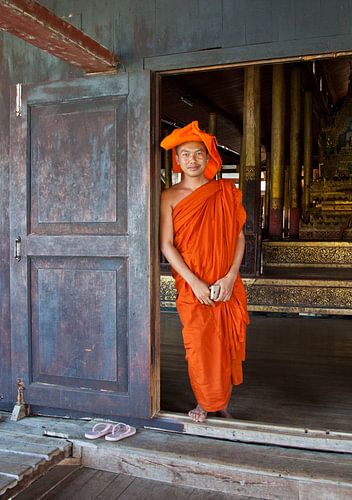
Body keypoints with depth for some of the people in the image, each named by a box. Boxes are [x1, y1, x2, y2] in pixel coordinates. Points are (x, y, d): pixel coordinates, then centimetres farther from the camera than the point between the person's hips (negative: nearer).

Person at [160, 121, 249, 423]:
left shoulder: (226, 192, 6)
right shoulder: (170, 197, 0)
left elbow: (239, 236, 5)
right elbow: (166, 244, -6)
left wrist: (230, 277, -8)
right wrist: (194, 282, -14)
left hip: (228, 286, 2)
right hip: (192, 286, -2)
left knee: (228, 344, 6)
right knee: (199, 345, 0)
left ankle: (223, 403, 24)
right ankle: (204, 402, 20)